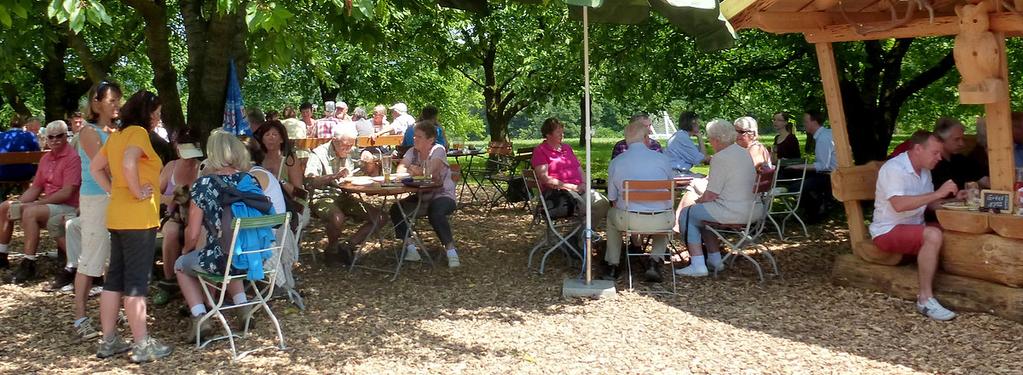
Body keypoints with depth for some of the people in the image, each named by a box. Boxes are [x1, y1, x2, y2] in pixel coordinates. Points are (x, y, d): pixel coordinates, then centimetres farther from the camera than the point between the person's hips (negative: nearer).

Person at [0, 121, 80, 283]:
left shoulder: (72, 158, -14)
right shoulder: (46, 159, 13)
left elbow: (66, 193, -21)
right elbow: (36, 188, 16)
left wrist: (37, 203, -19)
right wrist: (17, 202, -1)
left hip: (67, 207, -9)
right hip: (47, 203, 9)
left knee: (30, 212, -33)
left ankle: (29, 264, -29)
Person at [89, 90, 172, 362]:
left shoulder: (117, 135, 16)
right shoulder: (138, 132, -11)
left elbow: (96, 167, 22)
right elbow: (129, 162, -29)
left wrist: (113, 191, 15)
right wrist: (138, 192, -18)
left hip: (117, 215, 9)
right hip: (138, 217, -9)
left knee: (114, 278, 12)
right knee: (137, 281, -5)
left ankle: (108, 341, 19)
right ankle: (142, 345, -1)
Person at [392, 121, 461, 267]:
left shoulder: (438, 150, -12)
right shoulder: (413, 151, 7)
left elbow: (429, 172, -25)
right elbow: (400, 169, -5)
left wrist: (414, 169, -7)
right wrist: (410, 171, -25)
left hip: (443, 196, -7)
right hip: (421, 197, 7)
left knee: (435, 214, -36)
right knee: (396, 210, -10)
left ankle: (451, 249, -22)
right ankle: (410, 247, -7)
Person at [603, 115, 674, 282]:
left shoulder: (615, 162, -3)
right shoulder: (662, 159, -2)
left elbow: (613, 199, 5)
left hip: (628, 220, 0)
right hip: (661, 221, 0)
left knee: (611, 215, 34)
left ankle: (612, 265, 34)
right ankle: (655, 262, 20)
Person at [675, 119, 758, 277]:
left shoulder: (720, 158, -18)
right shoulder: (745, 153, 10)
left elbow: (711, 194, -17)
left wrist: (699, 200, 3)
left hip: (730, 211, -10)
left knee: (686, 215, 4)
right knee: (703, 213, 29)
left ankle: (698, 265, 0)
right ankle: (715, 259, 30)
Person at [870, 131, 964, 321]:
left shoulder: (924, 171, 11)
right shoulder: (894, 168, -18)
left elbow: (929, 204, 18)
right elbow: (899, 205, -32)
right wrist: (937, 193, -29)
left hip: (914, 228, 9)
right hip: (888, 231, -9)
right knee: (933, 235, -32)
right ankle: (925, 300, -26)